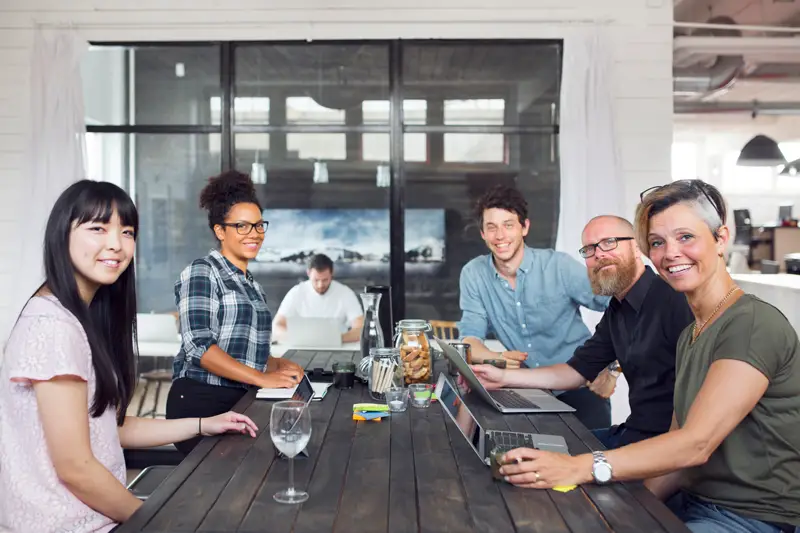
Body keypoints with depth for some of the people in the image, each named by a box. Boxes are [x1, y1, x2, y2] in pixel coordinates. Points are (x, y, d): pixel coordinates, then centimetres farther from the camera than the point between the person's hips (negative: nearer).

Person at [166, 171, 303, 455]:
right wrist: (263, 378, -21)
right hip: (201, 402, -7)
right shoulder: (202, 272, -6)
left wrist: (280, 365, 2)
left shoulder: (253, 286, 17)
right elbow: (199, 346, -18)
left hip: (242, 402, 7)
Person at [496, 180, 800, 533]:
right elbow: (678, 446, 8)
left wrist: (581, 468, -31)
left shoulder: (756, 326, -17)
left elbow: (696, 443, -25)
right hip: (694, 503, 7)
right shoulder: (689, 335, 10)